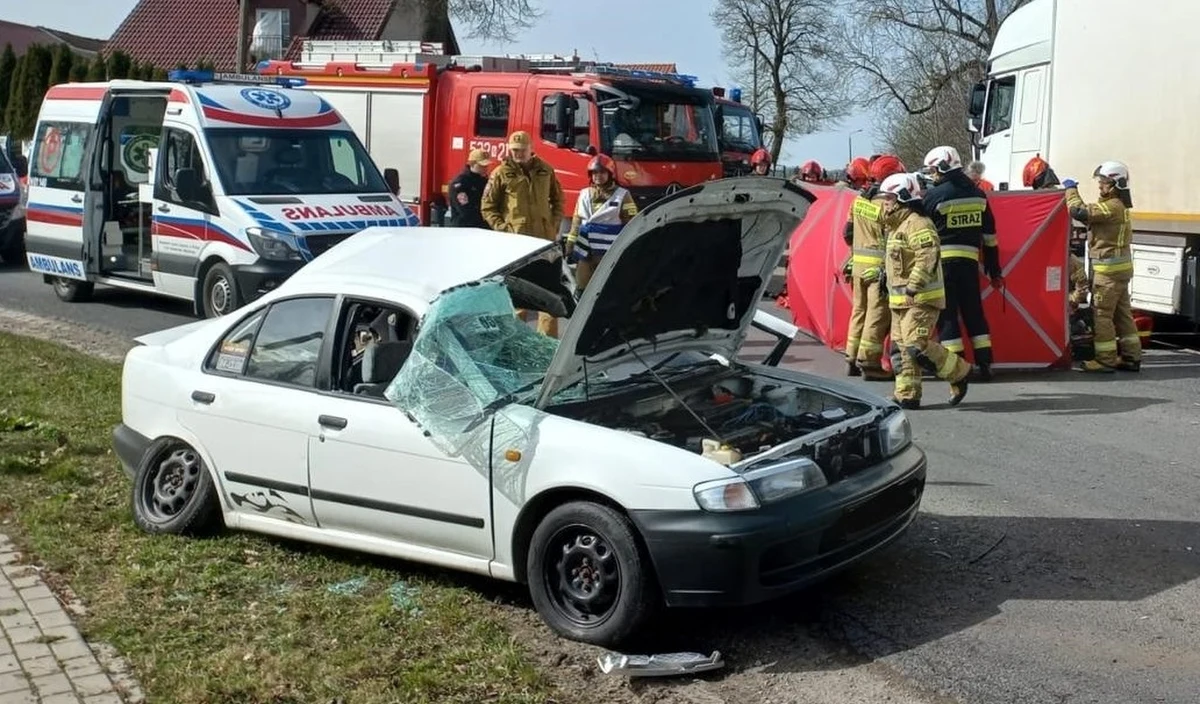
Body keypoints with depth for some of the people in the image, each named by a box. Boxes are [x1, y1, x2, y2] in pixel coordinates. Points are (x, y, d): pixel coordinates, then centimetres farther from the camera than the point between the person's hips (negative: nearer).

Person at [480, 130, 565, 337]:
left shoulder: (545, 170, 9)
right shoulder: (501, 174, 0)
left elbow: (558, 199, 21)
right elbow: (487, 207, 3)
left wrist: (555, 224, 8)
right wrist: (503, 229, -7)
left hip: (544, 237, 3)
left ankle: (548, 336, 6)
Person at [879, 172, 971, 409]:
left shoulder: (917, 223, -15)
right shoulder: (897, 226, 19)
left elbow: (928, 256, -26)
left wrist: (913, 286, -30)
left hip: (920, 299, -10)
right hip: (900, 299, 10)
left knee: (917, 346, -17)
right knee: (902, 347, 8)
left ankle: (959, 372, 1)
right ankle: (907, 395, 12)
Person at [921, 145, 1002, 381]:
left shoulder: (934, 195, -8)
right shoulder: (978, 194, 9)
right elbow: (989, 236, 13)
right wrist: (994, 270, 19)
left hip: (943, 261, -5)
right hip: (969, 260, 5)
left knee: (947, 313, 1)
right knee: (974, 311, 13)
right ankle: (985, 363, 12)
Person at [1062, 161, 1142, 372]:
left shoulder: (1112, 207, -17)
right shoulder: (1118, 205, 16)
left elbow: (1079, 211, -23)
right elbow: (1090, 215, 18)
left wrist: (1071, 189, -8)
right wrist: (1073, 192, 10)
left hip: (1109, 268, -10)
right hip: (1119, 266, 10)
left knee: (1101, 313, -6)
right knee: (1121, 312, 13)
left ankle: (1105, 359, -3)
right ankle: (1131, 356, 17)